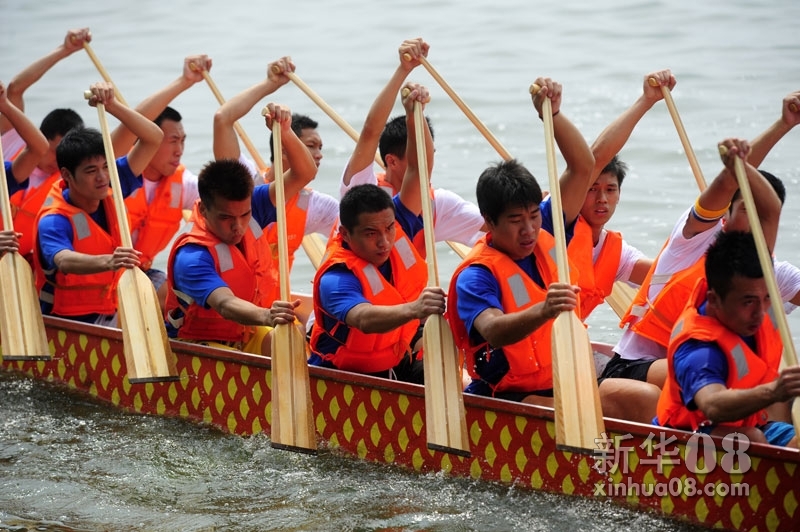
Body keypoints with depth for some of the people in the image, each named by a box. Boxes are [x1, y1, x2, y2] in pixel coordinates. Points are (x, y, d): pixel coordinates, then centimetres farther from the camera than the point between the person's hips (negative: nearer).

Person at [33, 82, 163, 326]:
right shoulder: (53, 221, -17)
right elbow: (64, 261, -39)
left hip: (110, 316, 5)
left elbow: (153, 139, 4)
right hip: (67, 326, -5)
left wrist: (113, 105, -10)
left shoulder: (109, 193, 2)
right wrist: (108, 262, -58)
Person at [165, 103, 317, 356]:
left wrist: (285, 132, -23)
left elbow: (304, 174, -3)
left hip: (250, 334, 6)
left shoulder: (249, 210, -5)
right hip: (201, 345, -6)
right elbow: (225, 304, -43)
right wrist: (266, 317, -65)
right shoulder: (191, 257, -26)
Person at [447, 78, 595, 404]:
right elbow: (493, 331, -32)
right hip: (507, 398, -7)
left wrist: (553, 113, -4)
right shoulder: (475, 276, -12)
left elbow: (582, 167, 9)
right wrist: (543, 311, -51)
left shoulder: (546, 235, 8)